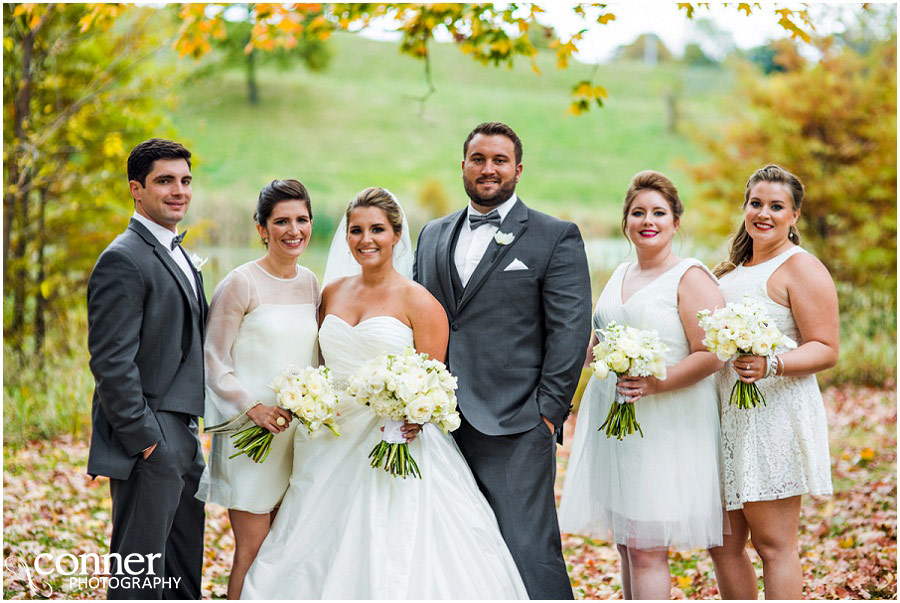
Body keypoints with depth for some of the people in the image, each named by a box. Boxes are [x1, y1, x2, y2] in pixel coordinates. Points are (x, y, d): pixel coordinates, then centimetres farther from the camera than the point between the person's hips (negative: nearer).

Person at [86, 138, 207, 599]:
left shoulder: (179, 257, 17)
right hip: (149, 445, -10)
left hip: (184, 441, 10)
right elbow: (111, 362, -19)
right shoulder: (123, 259, -14)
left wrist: (189, 435, 16)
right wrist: (142, 437, -20)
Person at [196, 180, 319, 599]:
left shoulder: (311, 283, 10)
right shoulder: (240, 284, -8)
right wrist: (252, 407, -18)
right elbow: (213, 361, -8)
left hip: (298, 432, 6)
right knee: (253, 547, -6)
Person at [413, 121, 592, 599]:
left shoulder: (556, 237, 2)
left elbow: (570, 330, -4)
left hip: (514, 428, -5)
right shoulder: (433, 236, 18)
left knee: (529, 555, -8)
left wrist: (548, 413, -10)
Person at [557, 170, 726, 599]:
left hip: (664, 427, -7)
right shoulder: (619, 276, 17)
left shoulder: (690, 278, -6)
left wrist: (655, 384, -24)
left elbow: (711, 355, -14)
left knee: (647, 548, -7)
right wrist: (592, 351, 6)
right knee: (624, 543, 8)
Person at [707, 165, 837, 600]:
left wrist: (772, 365, -28)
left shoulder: (800, 268, -5)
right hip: (727, 417, 8)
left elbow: (826, 349, -12)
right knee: (723, 546, 8)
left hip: (775, 415, -8)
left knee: (773, 546, -5)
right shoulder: (731, 269, 20)